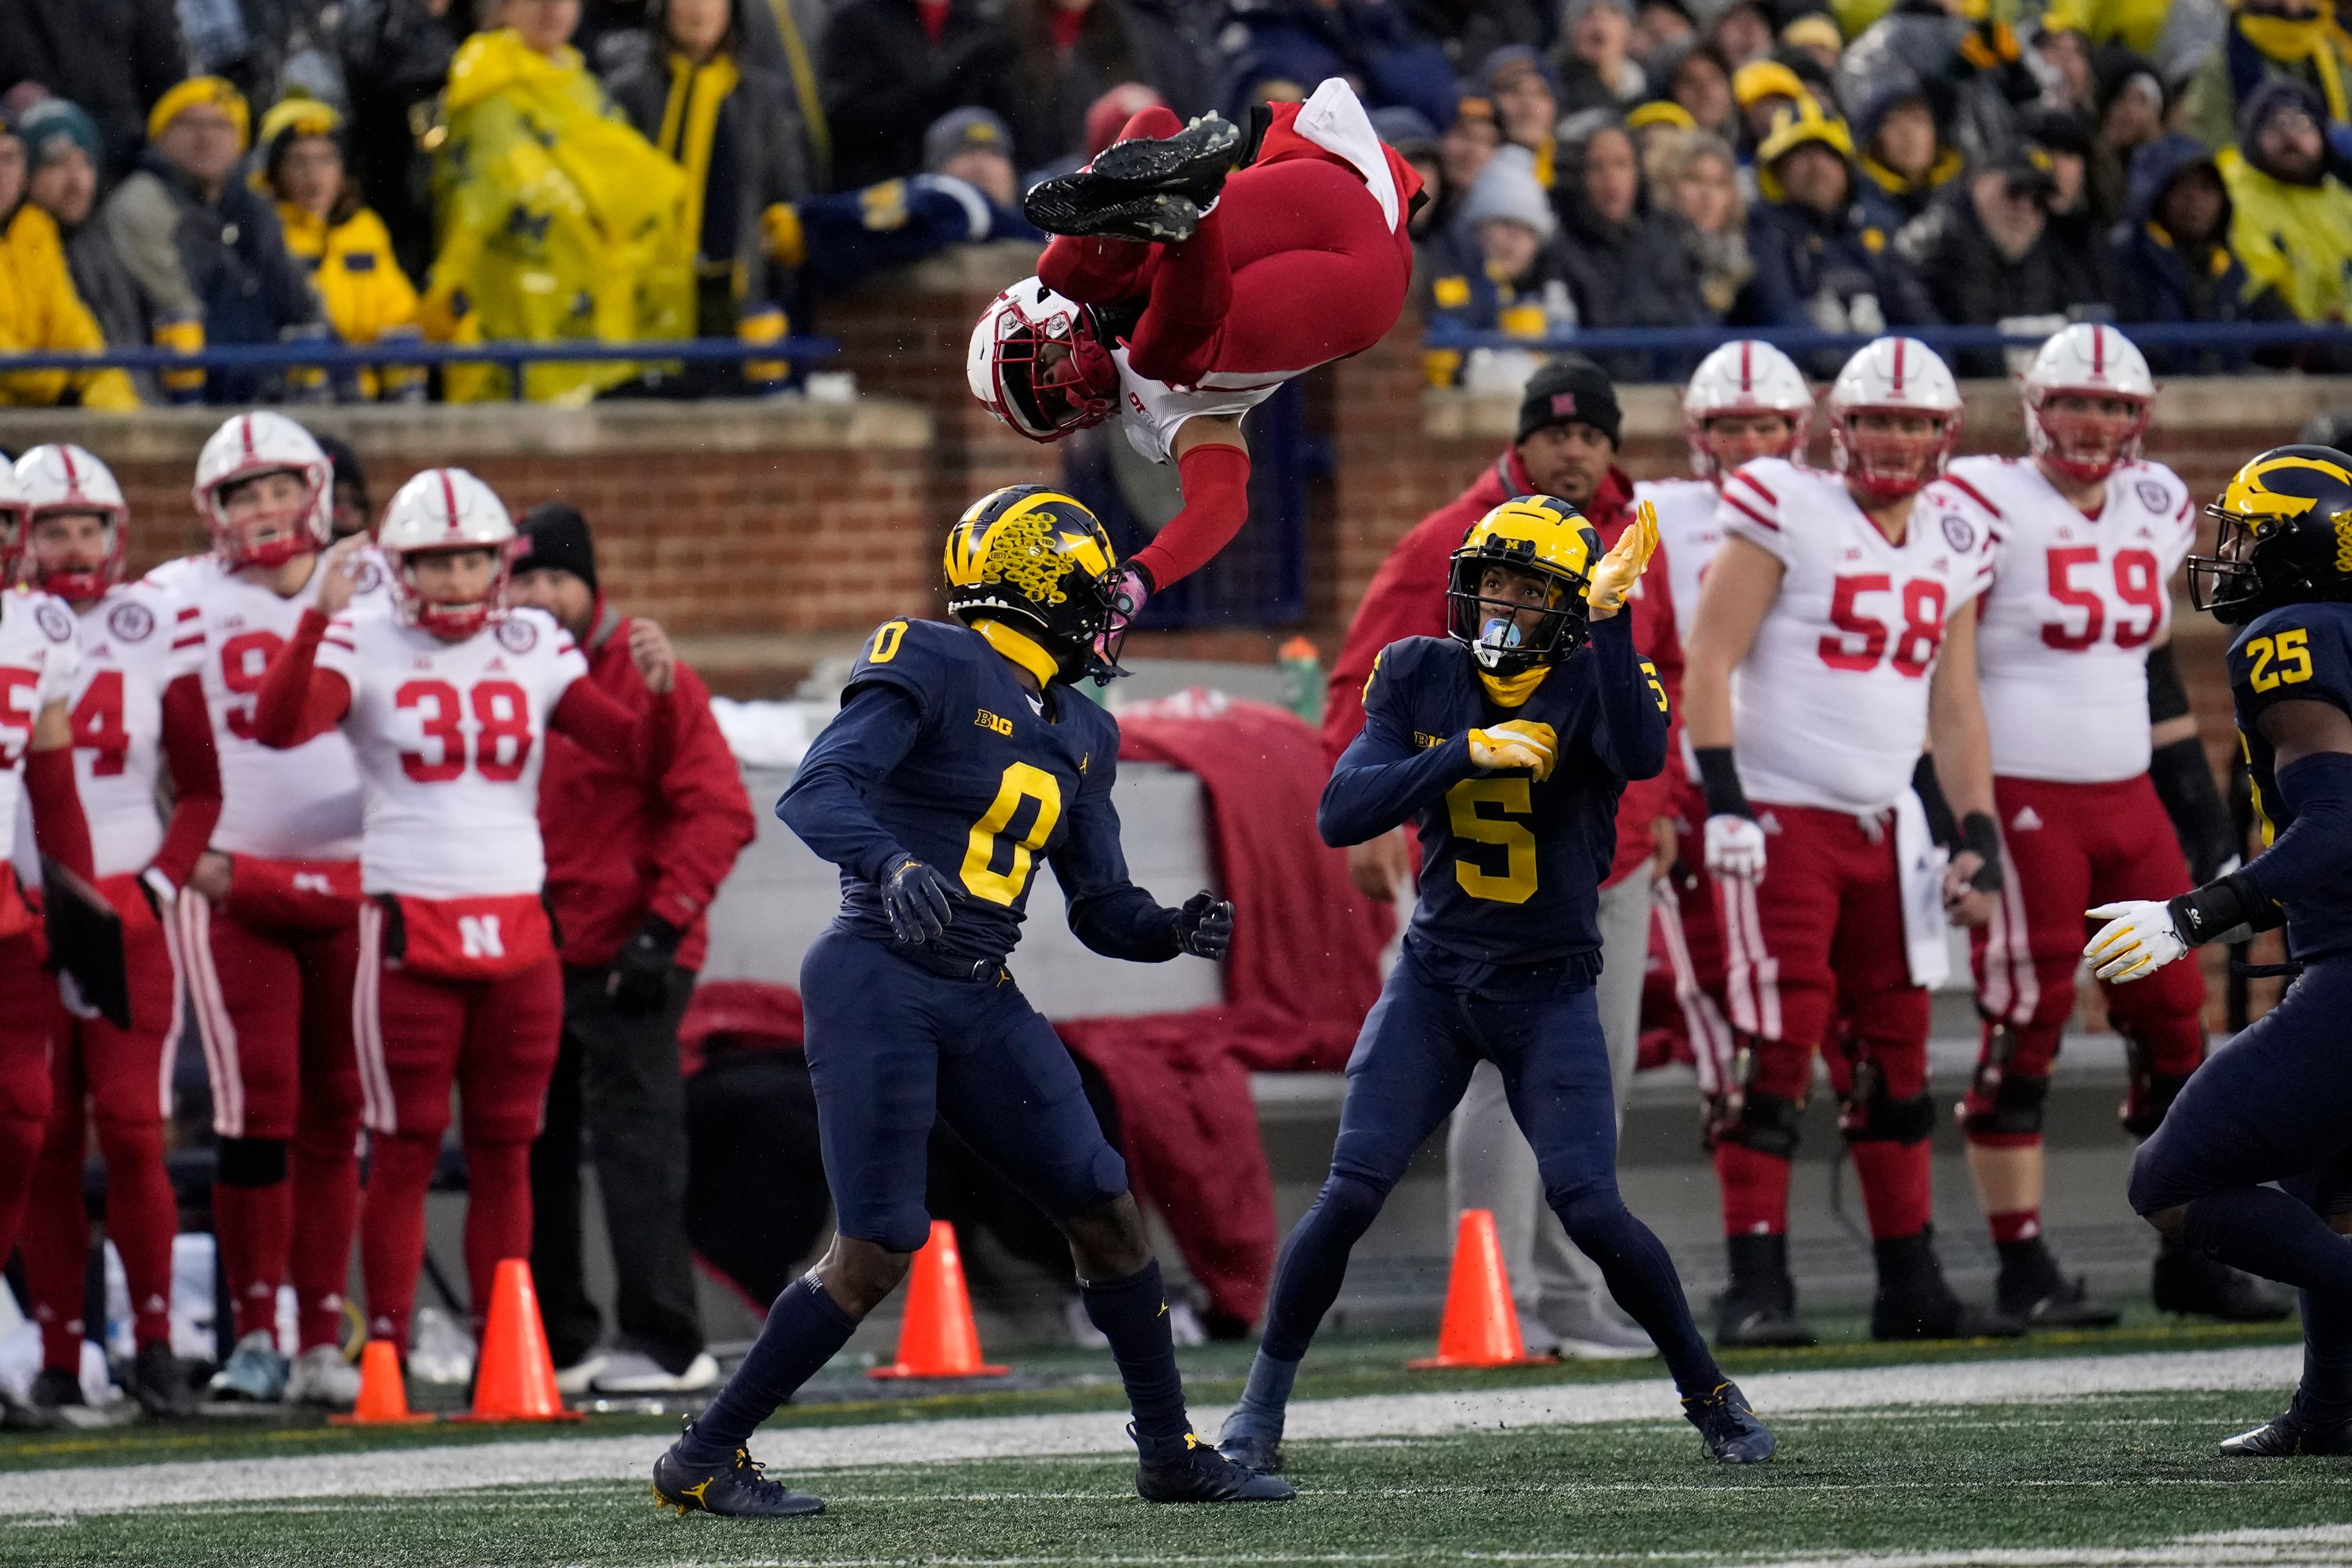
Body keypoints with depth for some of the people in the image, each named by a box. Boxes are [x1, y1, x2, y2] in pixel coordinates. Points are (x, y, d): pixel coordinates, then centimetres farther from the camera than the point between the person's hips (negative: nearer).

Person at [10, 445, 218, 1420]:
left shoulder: (156, 628, 3)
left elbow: (202, 785, 9)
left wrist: (157, 883, -3)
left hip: (126, 911, 0)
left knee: (132, 1134, -8)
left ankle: (155, 1346, -1)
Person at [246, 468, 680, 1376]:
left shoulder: (535, 651, 9)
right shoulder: (363, 647, -3)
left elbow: (640, 754, 7)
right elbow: (277, 729, -21)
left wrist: (659, 688, -13)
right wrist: (319, 617, -29)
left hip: (518, 931, 4)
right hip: (410, 931, -4)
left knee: (505, 1152, 7)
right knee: (405, 1150, -3)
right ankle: (387, 1354, 1)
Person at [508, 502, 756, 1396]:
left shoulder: (646, 678, -7)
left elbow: (718, 812, -10)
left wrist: (663, 927, -16)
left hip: (627, 963, -6)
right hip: (526, 959, 6)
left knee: (635, 1141, -9)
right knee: (533, 1153, 10)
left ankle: (663, 1345, -8)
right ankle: (553, 1345, 18)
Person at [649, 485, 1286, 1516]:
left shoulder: (1076, 736, 16)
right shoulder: (934, 670, -8)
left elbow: (1101, 909, 18)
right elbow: (814, 794, -20)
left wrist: (1175, 930, -4)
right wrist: (890, 863, -39)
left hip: (981, 1005, 8)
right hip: (877, 982, -8)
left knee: (1106, 1210, 4)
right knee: (877, 1251, -12)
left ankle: (1170, 1456, 18)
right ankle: (703, 1459, -1)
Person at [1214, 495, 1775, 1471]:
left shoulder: (1595, 684, -9)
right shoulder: (1421, 677, -1)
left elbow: (1640, 756, -33)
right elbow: (1341, 815, -12)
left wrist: (1610, 618, -37)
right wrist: (1467, 754, -23)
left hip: (1549, 991, -2)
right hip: (1435, 979, 2)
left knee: (1590, 1210, -12)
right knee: (1352, 1192, -10)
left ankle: (1708, 1393, 9)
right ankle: (1261, 1405, 5)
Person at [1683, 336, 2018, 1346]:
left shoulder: (1951, 548, 12)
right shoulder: (1787, 513, -7)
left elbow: (1955, 704, 18)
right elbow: (1708, 661, -10)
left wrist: (1978, 836, 11)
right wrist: (1723, 800, -18)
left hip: (1886, 828, 6)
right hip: (1780, 821, -6)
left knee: (1894, 1060, 9)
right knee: (1776, 1052, -11)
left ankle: (1911, 1288, 16)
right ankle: (1756, 1289, -11)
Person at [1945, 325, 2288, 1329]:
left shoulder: (2152, 512, 12)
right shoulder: (1989, 510, -8)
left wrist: (2203, 808, 18)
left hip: (2128, 799, 7)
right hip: (2022, 802, -7)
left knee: (2173, 1022, 7)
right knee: (2023, 1037, -4)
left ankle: (2189, 1258, 16)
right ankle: (2024, 1271, 1)